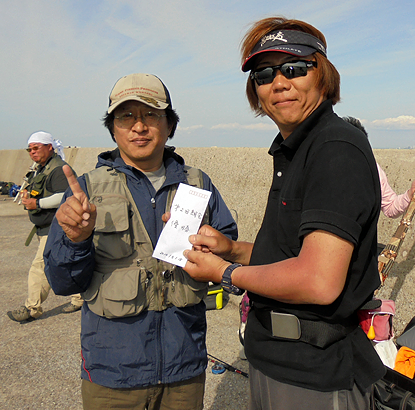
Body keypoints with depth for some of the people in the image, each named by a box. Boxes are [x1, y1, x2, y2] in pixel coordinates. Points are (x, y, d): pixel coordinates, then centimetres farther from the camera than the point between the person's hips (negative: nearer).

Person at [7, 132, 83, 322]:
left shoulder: (58, 169, -16)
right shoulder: (40, 169, 17)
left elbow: (64, 196, -27)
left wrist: (37, 203, -23)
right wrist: (27, 196, 7)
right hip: (45, 227, 10)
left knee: (40, 266, -8)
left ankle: (32, 308, 2)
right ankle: (80, 297, 27)